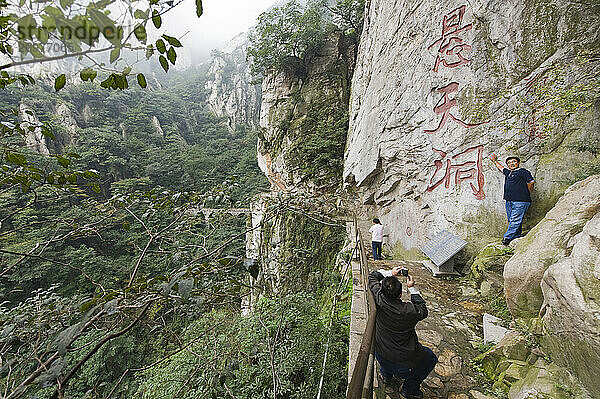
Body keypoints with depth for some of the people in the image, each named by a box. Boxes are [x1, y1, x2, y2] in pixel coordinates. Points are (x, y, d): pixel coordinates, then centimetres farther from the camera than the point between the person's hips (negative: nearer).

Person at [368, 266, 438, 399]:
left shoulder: (379, 299, -22)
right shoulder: (409, 311, -30)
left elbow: (372, 276, -5)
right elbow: (423, 310, -5)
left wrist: (390, 273, -3)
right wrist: (412, 288, -6)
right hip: (404, 365, -3)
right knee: (431, 357, 24)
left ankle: (386, 375, 50)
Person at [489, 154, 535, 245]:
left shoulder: (524, 172, 1)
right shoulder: (508, 172, 20)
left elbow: (530, 184, 0)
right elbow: (501, 167, 40)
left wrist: (526, 196, 4)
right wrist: (494, 161, 49)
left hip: (520, 201, -7)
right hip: (509, 201, 7)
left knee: (515, 221, -8)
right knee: (511, 220, 6)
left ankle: (507, 238, -11)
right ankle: (516, 238, 13)